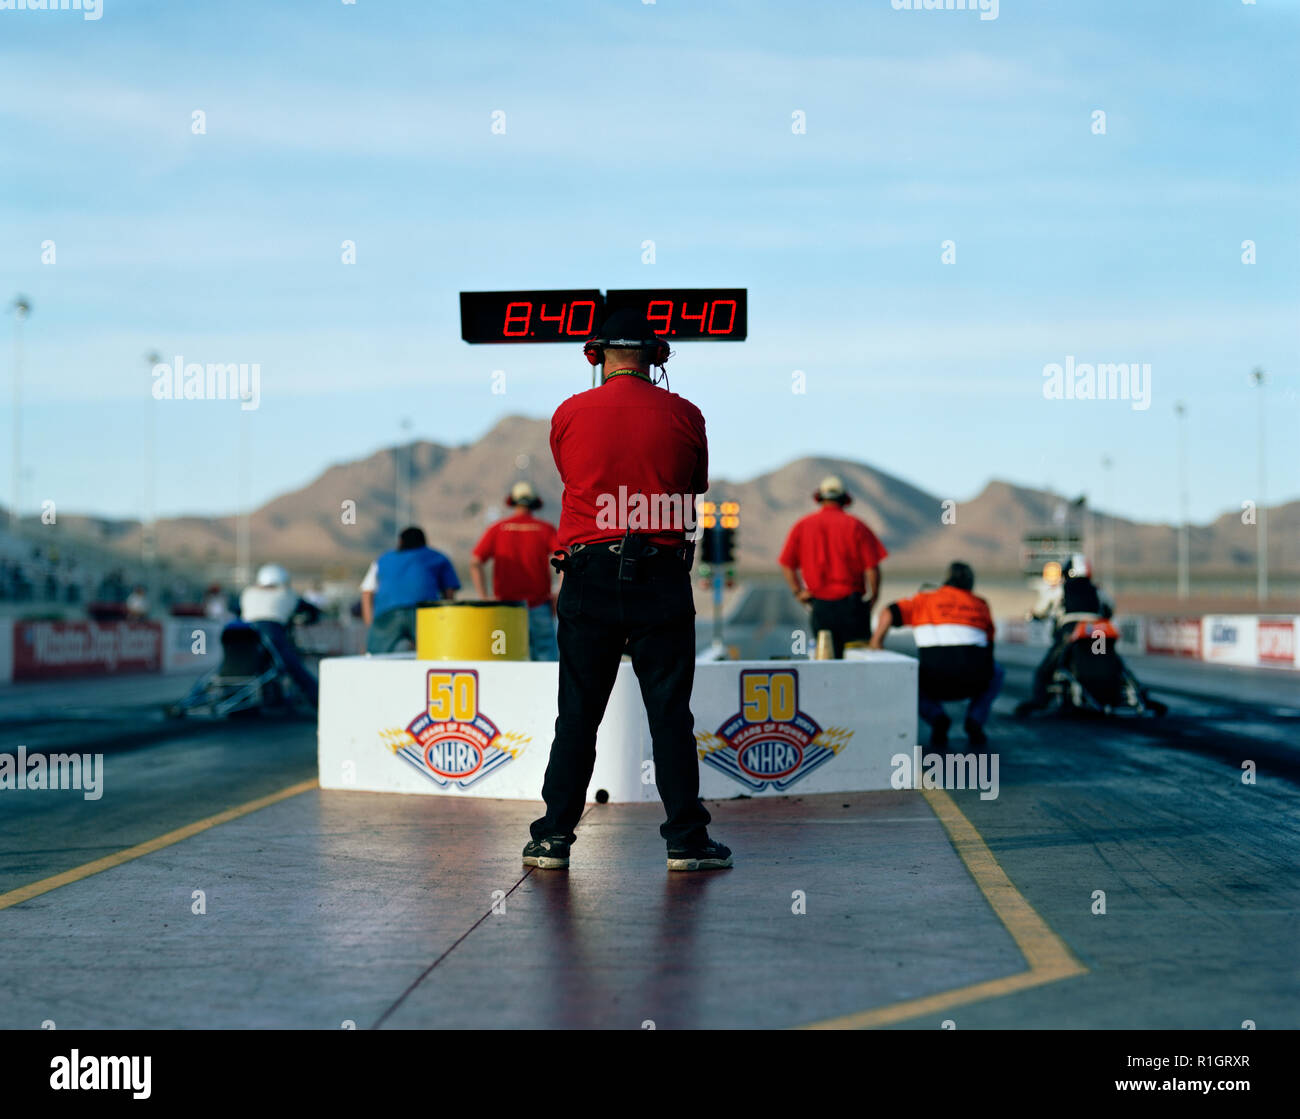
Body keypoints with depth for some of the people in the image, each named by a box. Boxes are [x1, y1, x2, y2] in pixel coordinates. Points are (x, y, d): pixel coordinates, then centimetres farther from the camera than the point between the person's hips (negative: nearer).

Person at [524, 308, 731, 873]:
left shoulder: (568, 415, 2)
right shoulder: (683, 415, 0)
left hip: (587, 575, 1)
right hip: (661, 577, -1)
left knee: (577, 714, 7)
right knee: (671, 713, 4)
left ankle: (554, 836, 10)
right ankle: (686, 839, 5)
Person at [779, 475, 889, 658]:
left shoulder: (802, 526, 4)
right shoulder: (855, 526, -4)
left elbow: (786, 564, 3)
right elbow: (872, 567, -7)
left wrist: (798, 592, 10)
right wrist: (874, 595, 5)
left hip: (820, 603, 3)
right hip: (850, 601, -3)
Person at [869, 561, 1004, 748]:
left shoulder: (925, 599, 17)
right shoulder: (981, 605, 21)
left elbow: (889, 612, 5)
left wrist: (876, 642, 17)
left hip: (934, 683, -1)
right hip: (973, 683, 1)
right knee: (996, 671, 35)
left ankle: (936, 717, 5)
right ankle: (975, 720, 12)